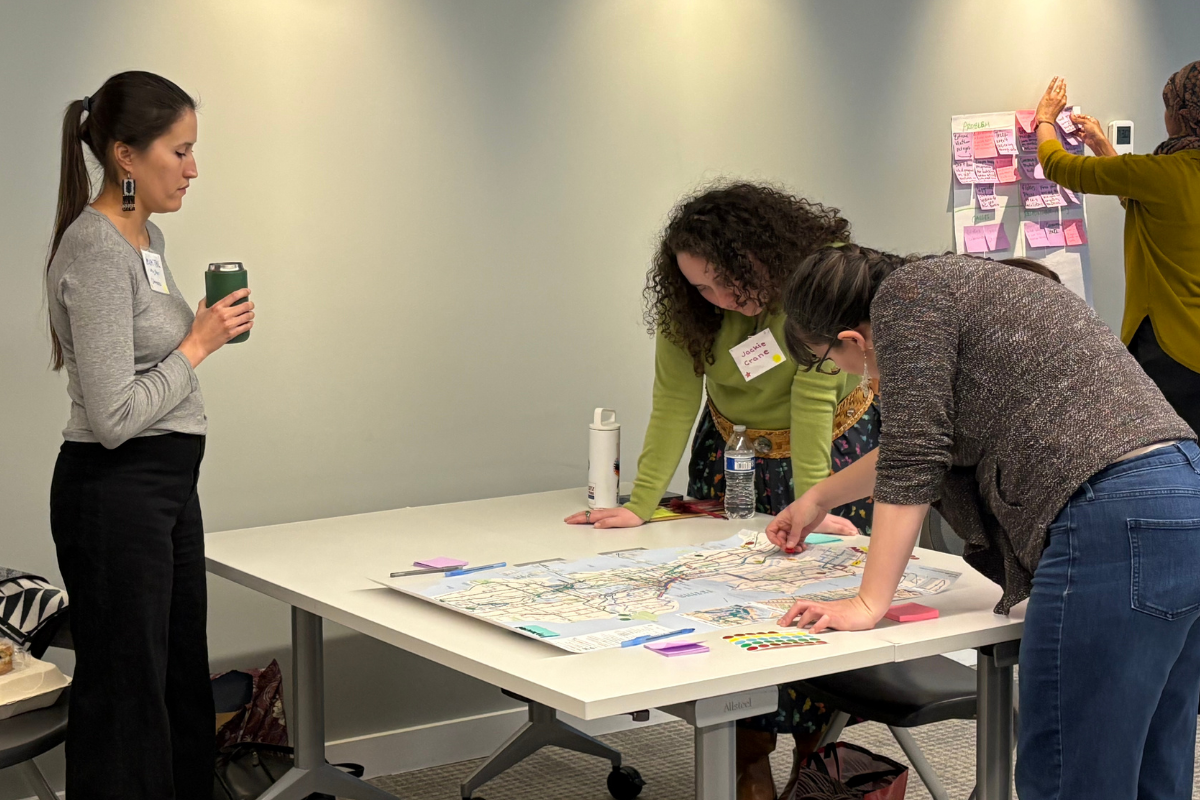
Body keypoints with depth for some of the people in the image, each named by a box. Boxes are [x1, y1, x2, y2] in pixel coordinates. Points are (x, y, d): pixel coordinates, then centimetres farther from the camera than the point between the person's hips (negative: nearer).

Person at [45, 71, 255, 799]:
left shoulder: (149, 238, 10)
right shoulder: (96, 252, -20)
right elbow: (114, 416, -25)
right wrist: (199, 345, -16)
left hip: (170, 487, 10)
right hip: (115, 494, -10)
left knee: (184, 678, 17)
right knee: (126, 694, 1)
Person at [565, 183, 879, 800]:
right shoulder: (687, 305, -19)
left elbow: (813, 397, -29)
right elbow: (674, 401, -20)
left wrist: (812, 505, -30)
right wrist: (640, 504, -27)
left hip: (832, 441, -2)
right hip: (734, 447, 3)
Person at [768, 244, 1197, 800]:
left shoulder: (906, 293, -3)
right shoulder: (953, 285, 26)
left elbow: (913, 459, -7)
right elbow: (921, 442, 40)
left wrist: (867, 605, 0)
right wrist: (819, 498, 53)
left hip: (1117, 523, -10)